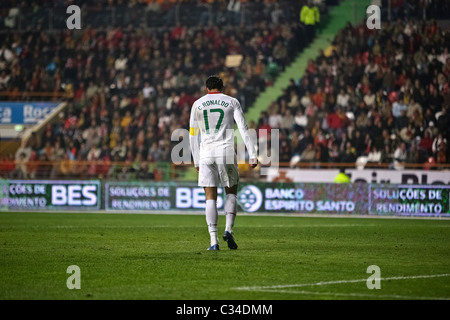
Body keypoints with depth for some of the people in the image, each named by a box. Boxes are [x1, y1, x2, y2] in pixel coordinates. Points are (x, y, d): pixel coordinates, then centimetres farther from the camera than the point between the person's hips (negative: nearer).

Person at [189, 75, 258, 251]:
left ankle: (214, 240, -6)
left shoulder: (197, 104, 10)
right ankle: (229, 230, -3)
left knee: (210, 198, 3)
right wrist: (252, 155, -4)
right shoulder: (232, 102, 6)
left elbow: (193, 135, 11)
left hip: (206, 153, 1)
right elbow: (244, 129, -2)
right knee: (231, 192, 16)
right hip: (227, 152, -1)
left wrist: (196, 161, 18)